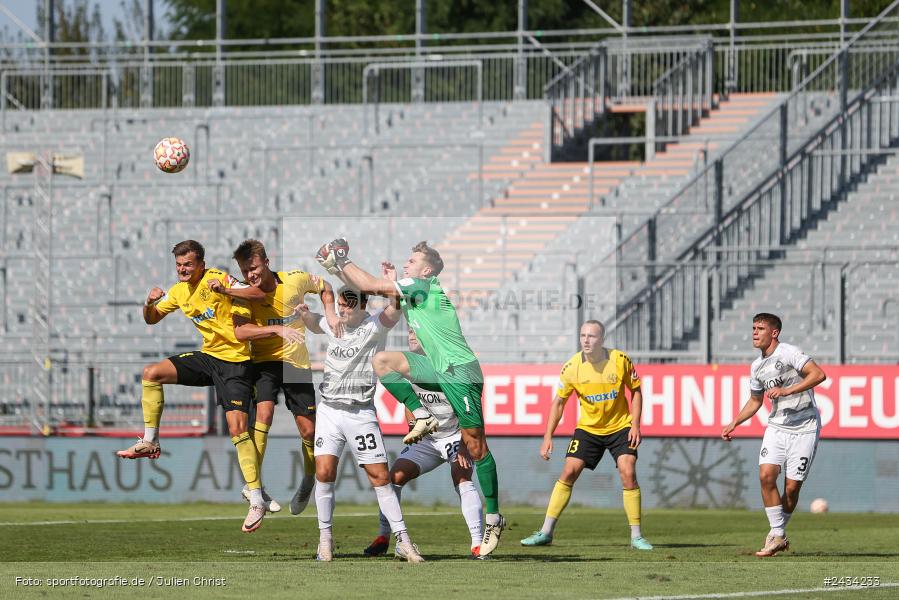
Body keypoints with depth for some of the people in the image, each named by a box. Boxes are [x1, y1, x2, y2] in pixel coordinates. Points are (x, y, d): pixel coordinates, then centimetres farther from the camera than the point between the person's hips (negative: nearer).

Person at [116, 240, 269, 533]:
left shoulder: (217, 278, -13)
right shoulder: (179, 291, 8)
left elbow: (259, 295, -21)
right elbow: (152, 319, 18)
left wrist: (225, 291, -35)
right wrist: (150, 303, -5)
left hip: (235, 363, -7)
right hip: (208, 356, 7)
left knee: (237, 429, -16)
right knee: (152, 373, -5)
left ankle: (257, 501, -14)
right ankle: (150, 442, 6)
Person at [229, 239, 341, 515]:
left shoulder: (295, 280, -8)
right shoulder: (244, 293, -12)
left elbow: (324, 287, 15)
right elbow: (240, 331, -27)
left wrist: (330, 313, -2)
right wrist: (278, 329, -38)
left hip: (297, 362, 2)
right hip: (264, 361, -2)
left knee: (308, 430, 0)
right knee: (263, 412, -27)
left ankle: (308, 481, 29)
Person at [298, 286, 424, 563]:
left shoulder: (374, 327, -6)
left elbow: (395, 309, -25)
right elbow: (315, 324, 32)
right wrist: (305, 314, 11)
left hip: (361, 413, -3)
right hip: (329, 410, 3)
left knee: (380, 477, -5)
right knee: (324, 472, -9)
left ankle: (402, 540, 2)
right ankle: (325, 538, 2)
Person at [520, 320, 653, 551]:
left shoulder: (620, 360, -14)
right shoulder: (571, 367, -12)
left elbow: (635, 391, 0)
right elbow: (559, 402, -1)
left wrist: (635, 425, -10)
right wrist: (548, 437, -5)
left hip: (620, 427, -1)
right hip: (588, 428, 1)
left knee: (628, 473, -16)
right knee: (568, 472, -8)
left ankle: (636, 536, -6)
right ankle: (546, 532, -1)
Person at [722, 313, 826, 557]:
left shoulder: (788, 353, -13)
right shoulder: (757, 367, 10)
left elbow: (819, 374, -23)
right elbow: (755, 400, 25)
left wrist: (787, 391, -27)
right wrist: (734, 424, 15)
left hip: (804, 429, -6)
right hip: (777, 427, 6)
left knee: (791, 487, -6)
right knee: (766, 474, -14)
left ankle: (778, 533, 16)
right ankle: (777, 536, -5)